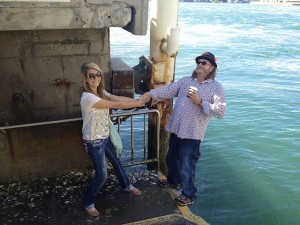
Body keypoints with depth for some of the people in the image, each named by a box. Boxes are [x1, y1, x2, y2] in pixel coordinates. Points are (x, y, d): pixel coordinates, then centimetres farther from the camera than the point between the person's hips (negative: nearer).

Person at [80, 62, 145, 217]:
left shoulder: (101, 92, 3)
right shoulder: (88, 97, -27)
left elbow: (118, 98, -2)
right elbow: (116, 105, -26)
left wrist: (138, 100, -15)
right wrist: (137, 104, -17)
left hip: (105, 137, 9)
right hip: (94, 142, -9)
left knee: (116, 162, 25)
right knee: (102, 175, 0)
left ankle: (126, 185, 51)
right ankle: (88, 203, 23)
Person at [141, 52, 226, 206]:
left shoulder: (216, 87, -6)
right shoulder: (186, 80, 8)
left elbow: (220, 111, -15)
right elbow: (168, 90, -1)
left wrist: (200, 102, -23)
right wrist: (151, 94, -15)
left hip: (192, 133, -6)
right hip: (176, 129, 6)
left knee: (186, 165, 3)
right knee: (171, 158, 23)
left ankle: (189, 195, 25)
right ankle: (173, 181, 50)